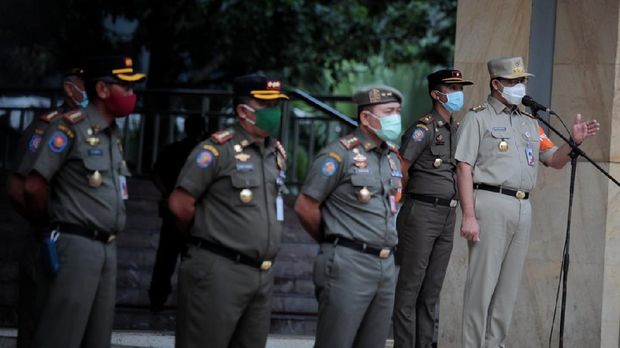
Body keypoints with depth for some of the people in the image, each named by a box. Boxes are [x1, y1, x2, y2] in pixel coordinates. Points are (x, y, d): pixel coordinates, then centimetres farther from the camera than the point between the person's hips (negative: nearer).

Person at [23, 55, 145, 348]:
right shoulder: (70, 127, -9)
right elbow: (35, 186, -11)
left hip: (107, 247, 9)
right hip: (76, 245, -9)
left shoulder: (112, 135, 17)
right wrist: (49, 222, 4)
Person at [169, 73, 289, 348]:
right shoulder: (217, 150, -9)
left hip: (263, 274, 8)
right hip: (218, 272, -8)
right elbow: (180, 204, -10)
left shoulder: (278, 155, 14)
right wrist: (206, 237, 5)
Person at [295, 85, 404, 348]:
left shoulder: (392, 156, 14)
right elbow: (305, 206, -8)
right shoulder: (339, 155, -8)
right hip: (349, 266, -7)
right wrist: (334, 241, 4)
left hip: (386, 267, 7)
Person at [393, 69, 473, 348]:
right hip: (422, 213, -7)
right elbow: (400, 170, -11)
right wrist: (412, 198, 2)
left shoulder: (458, 129, 14)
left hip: (448, 214, 7)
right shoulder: (424, 129, -9)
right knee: (410, 286, -4)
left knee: (432, 290, 10)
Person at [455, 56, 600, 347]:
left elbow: (555, 160, 21)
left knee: (509, 285, 7)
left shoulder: (529, 122, 21)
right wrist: (468, 215, -15)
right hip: (491, 203, -6)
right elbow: (464, 168, -6)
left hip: (523, 208, 6)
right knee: (482, 282, -7)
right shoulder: (478, 117, 2)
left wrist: (573, 141, -1)